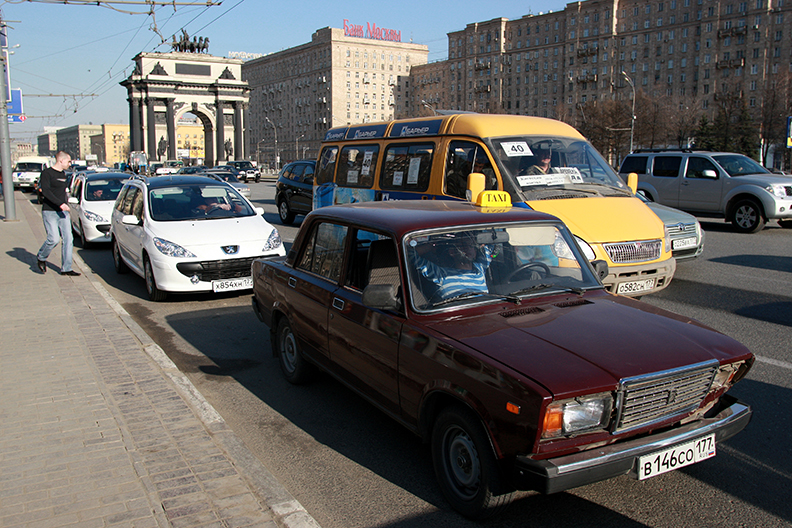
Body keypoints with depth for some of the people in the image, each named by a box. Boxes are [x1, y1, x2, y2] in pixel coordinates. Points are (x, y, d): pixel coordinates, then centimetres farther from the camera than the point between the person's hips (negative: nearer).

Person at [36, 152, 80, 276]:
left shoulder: (63, 175, 16)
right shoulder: (47, 173, -7)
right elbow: (45, 191, -18)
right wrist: (60, 203, -25)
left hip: (62, 212, 7)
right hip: (49, 212, -7)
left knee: (68, 239, 0)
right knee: (54, 239, -12)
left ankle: (66, 268, 4)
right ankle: (41, 258, 17)